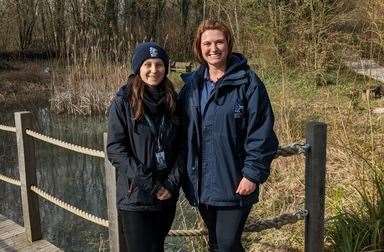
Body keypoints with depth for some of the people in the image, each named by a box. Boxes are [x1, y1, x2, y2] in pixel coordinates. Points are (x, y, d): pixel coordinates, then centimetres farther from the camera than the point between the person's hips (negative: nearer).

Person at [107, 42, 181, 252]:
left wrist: (172, 182, -7)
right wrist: (147, 183, -17)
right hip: (135, 198, -4)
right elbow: (115, 149, -12)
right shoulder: (123, 102, -7)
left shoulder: (172, 101, 4)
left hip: (168, 196, 4)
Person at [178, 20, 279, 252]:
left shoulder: (247, 83, -10)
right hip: (202, 185, 5)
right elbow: (183, 132, 9)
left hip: (235, 184, -5)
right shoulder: (192, 85, 6)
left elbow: (261, 134, -12)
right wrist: (185, 175, 7)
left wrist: (253, 174, -16)